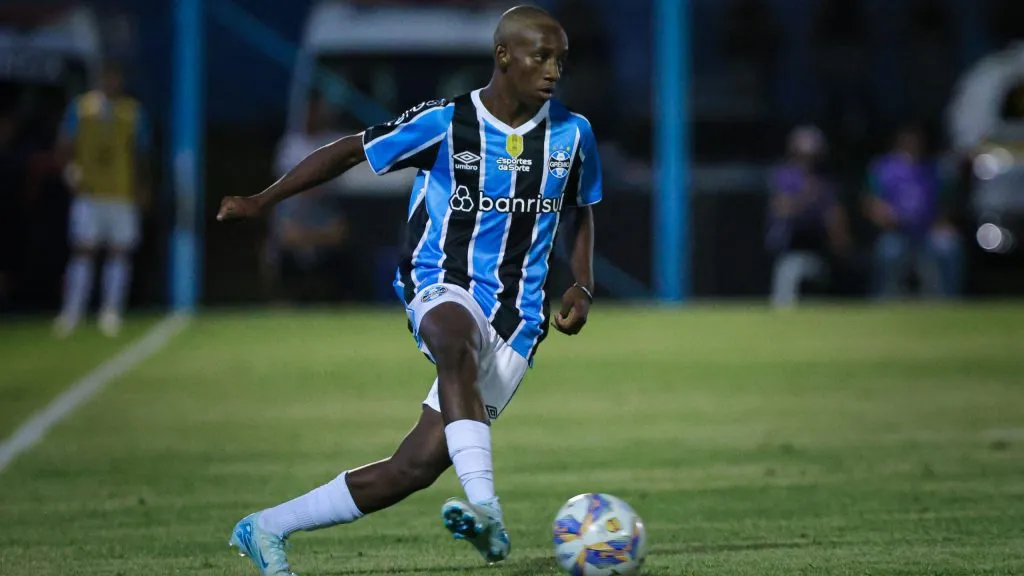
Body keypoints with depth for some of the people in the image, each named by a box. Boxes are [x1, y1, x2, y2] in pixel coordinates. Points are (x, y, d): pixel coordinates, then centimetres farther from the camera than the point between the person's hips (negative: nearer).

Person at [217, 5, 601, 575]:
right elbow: (352, 150, 3)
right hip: (443, 291, -3)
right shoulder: (445, 123, -6)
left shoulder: (573, 134, 4)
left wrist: (582, 287, 6)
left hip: (516, 323, 3)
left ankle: (266, 528, 7)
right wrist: (264, 201, -1)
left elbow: (580, 213, 22)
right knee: (457, 342, -43)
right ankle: (487, 514, -52)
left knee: (417, 465, -8)